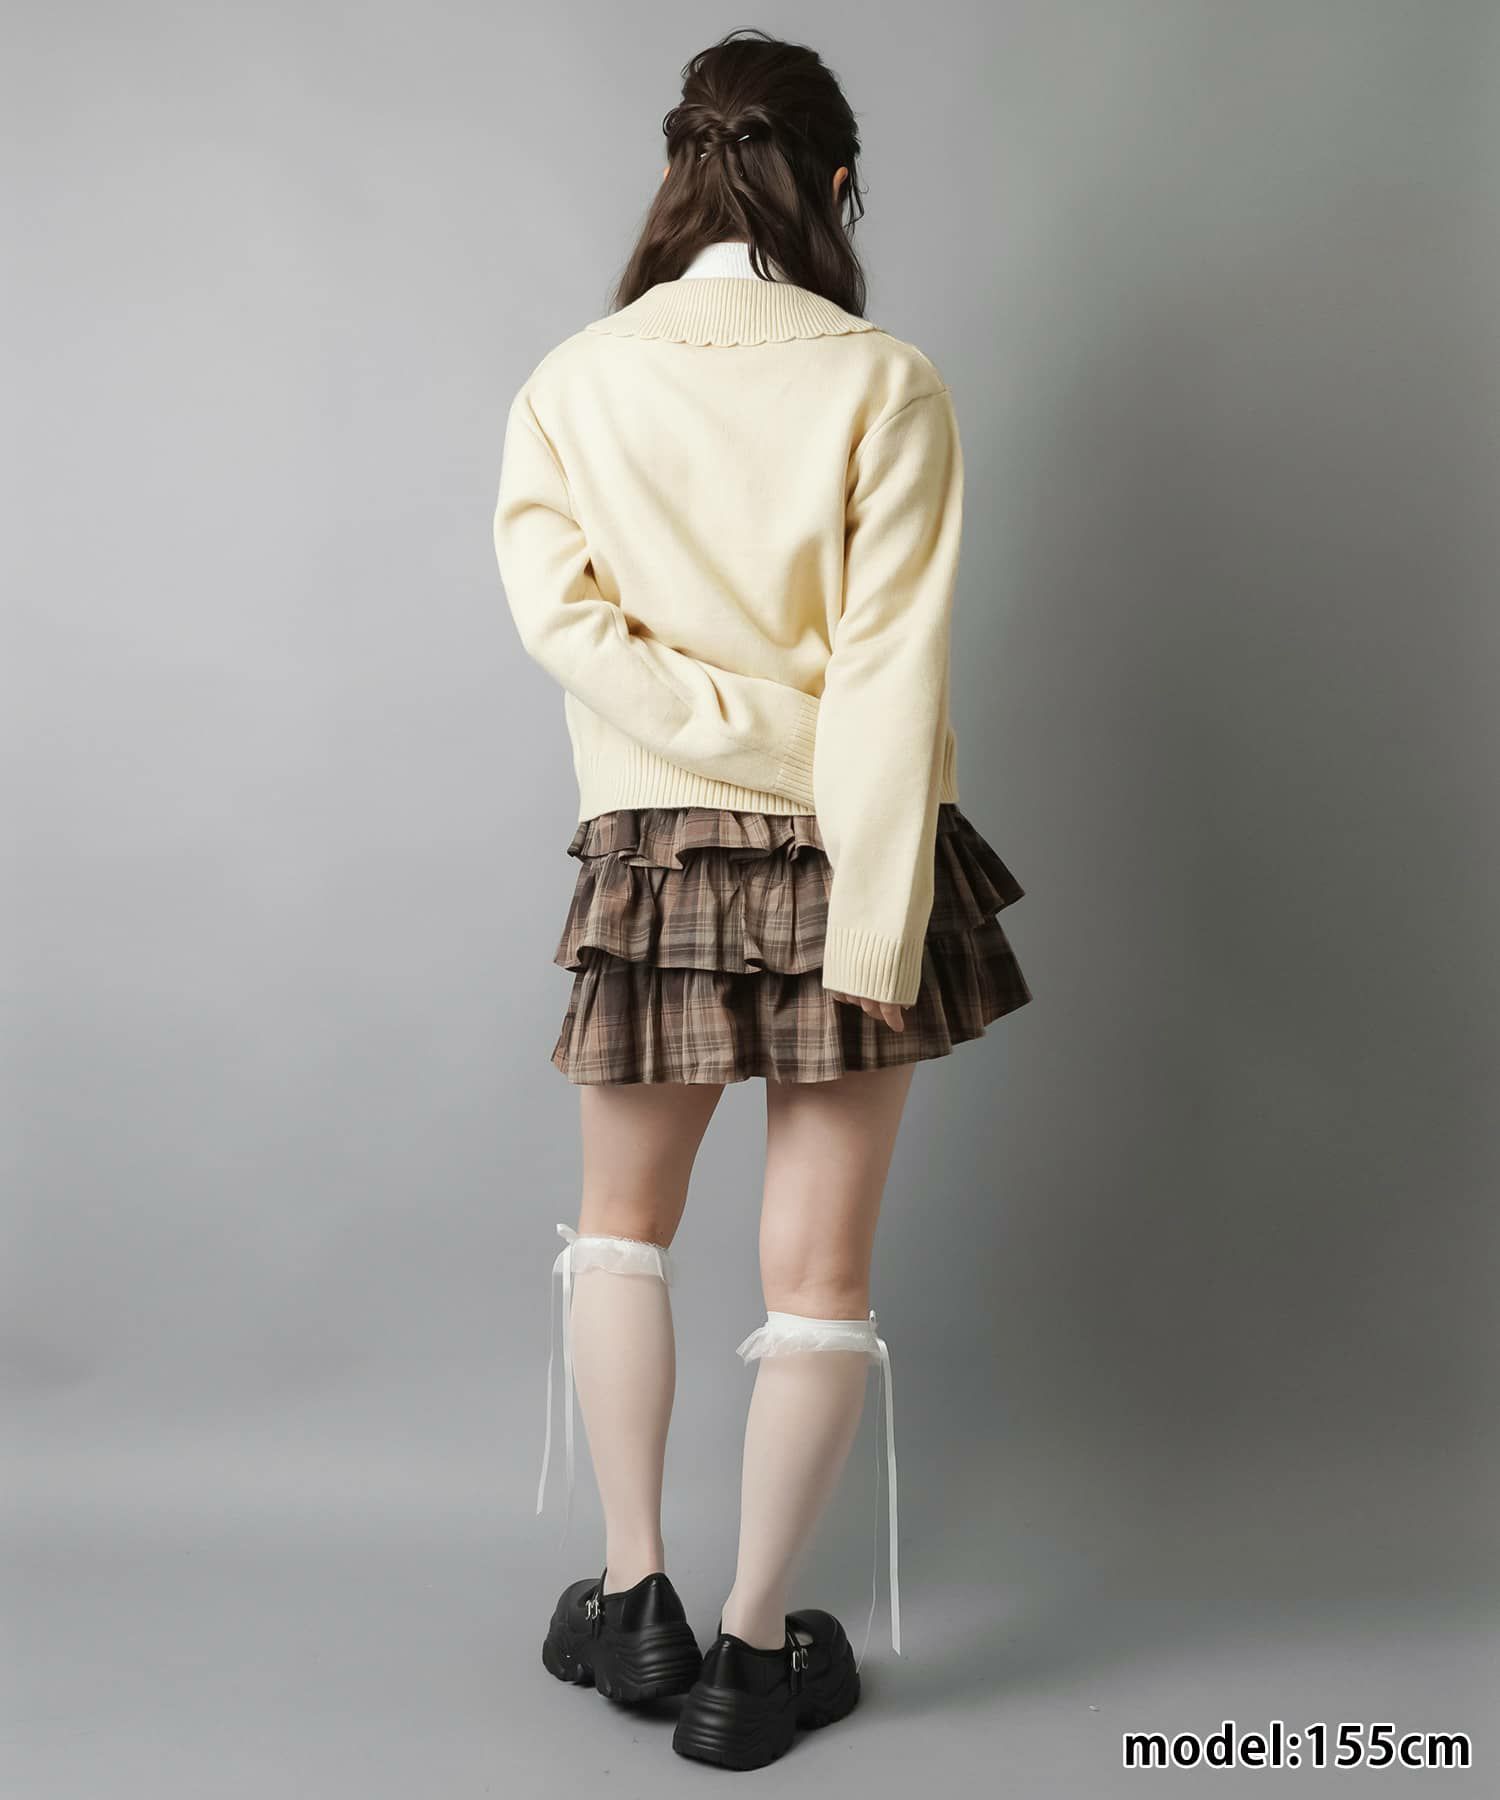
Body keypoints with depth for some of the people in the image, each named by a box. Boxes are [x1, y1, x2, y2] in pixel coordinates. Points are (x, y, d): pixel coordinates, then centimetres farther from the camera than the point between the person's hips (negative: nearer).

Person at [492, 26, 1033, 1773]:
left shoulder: (572, 380, 0)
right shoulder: (885, 384, -7)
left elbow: (557, 607, -12)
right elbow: (890, 675, -14)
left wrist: (737, 728, -11)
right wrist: (879, 919, -15)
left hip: (656, 846, 2)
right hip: (838, 853, -2)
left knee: (623, 1221, 21)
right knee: (818, 1268, 8)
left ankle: (633, 1599, 26)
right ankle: (757, 1651, 19)